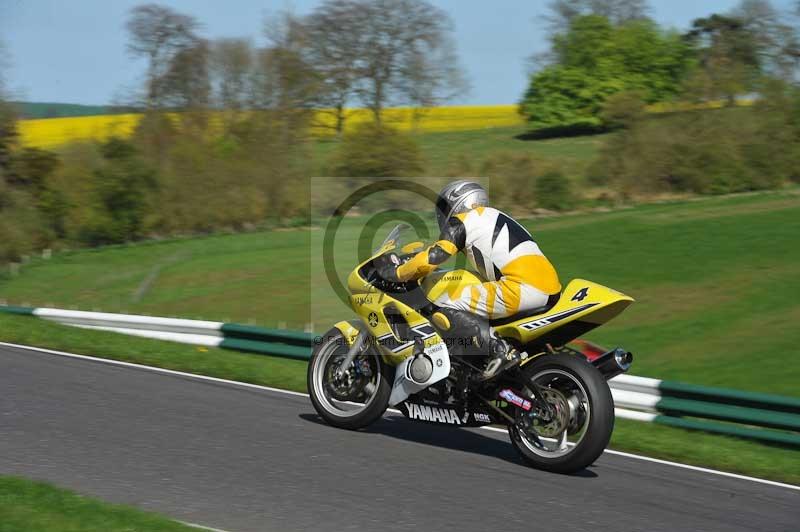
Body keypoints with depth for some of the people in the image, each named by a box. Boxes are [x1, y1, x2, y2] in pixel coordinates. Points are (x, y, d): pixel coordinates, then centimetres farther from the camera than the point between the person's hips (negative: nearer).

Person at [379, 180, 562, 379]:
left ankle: (500, 350, -23)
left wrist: (395, 273, 11)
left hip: (523, 287, -9)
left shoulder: (461, 221, 6)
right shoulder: (495, 218, 32)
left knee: (445, 308, -9)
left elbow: (430, 260, -4)